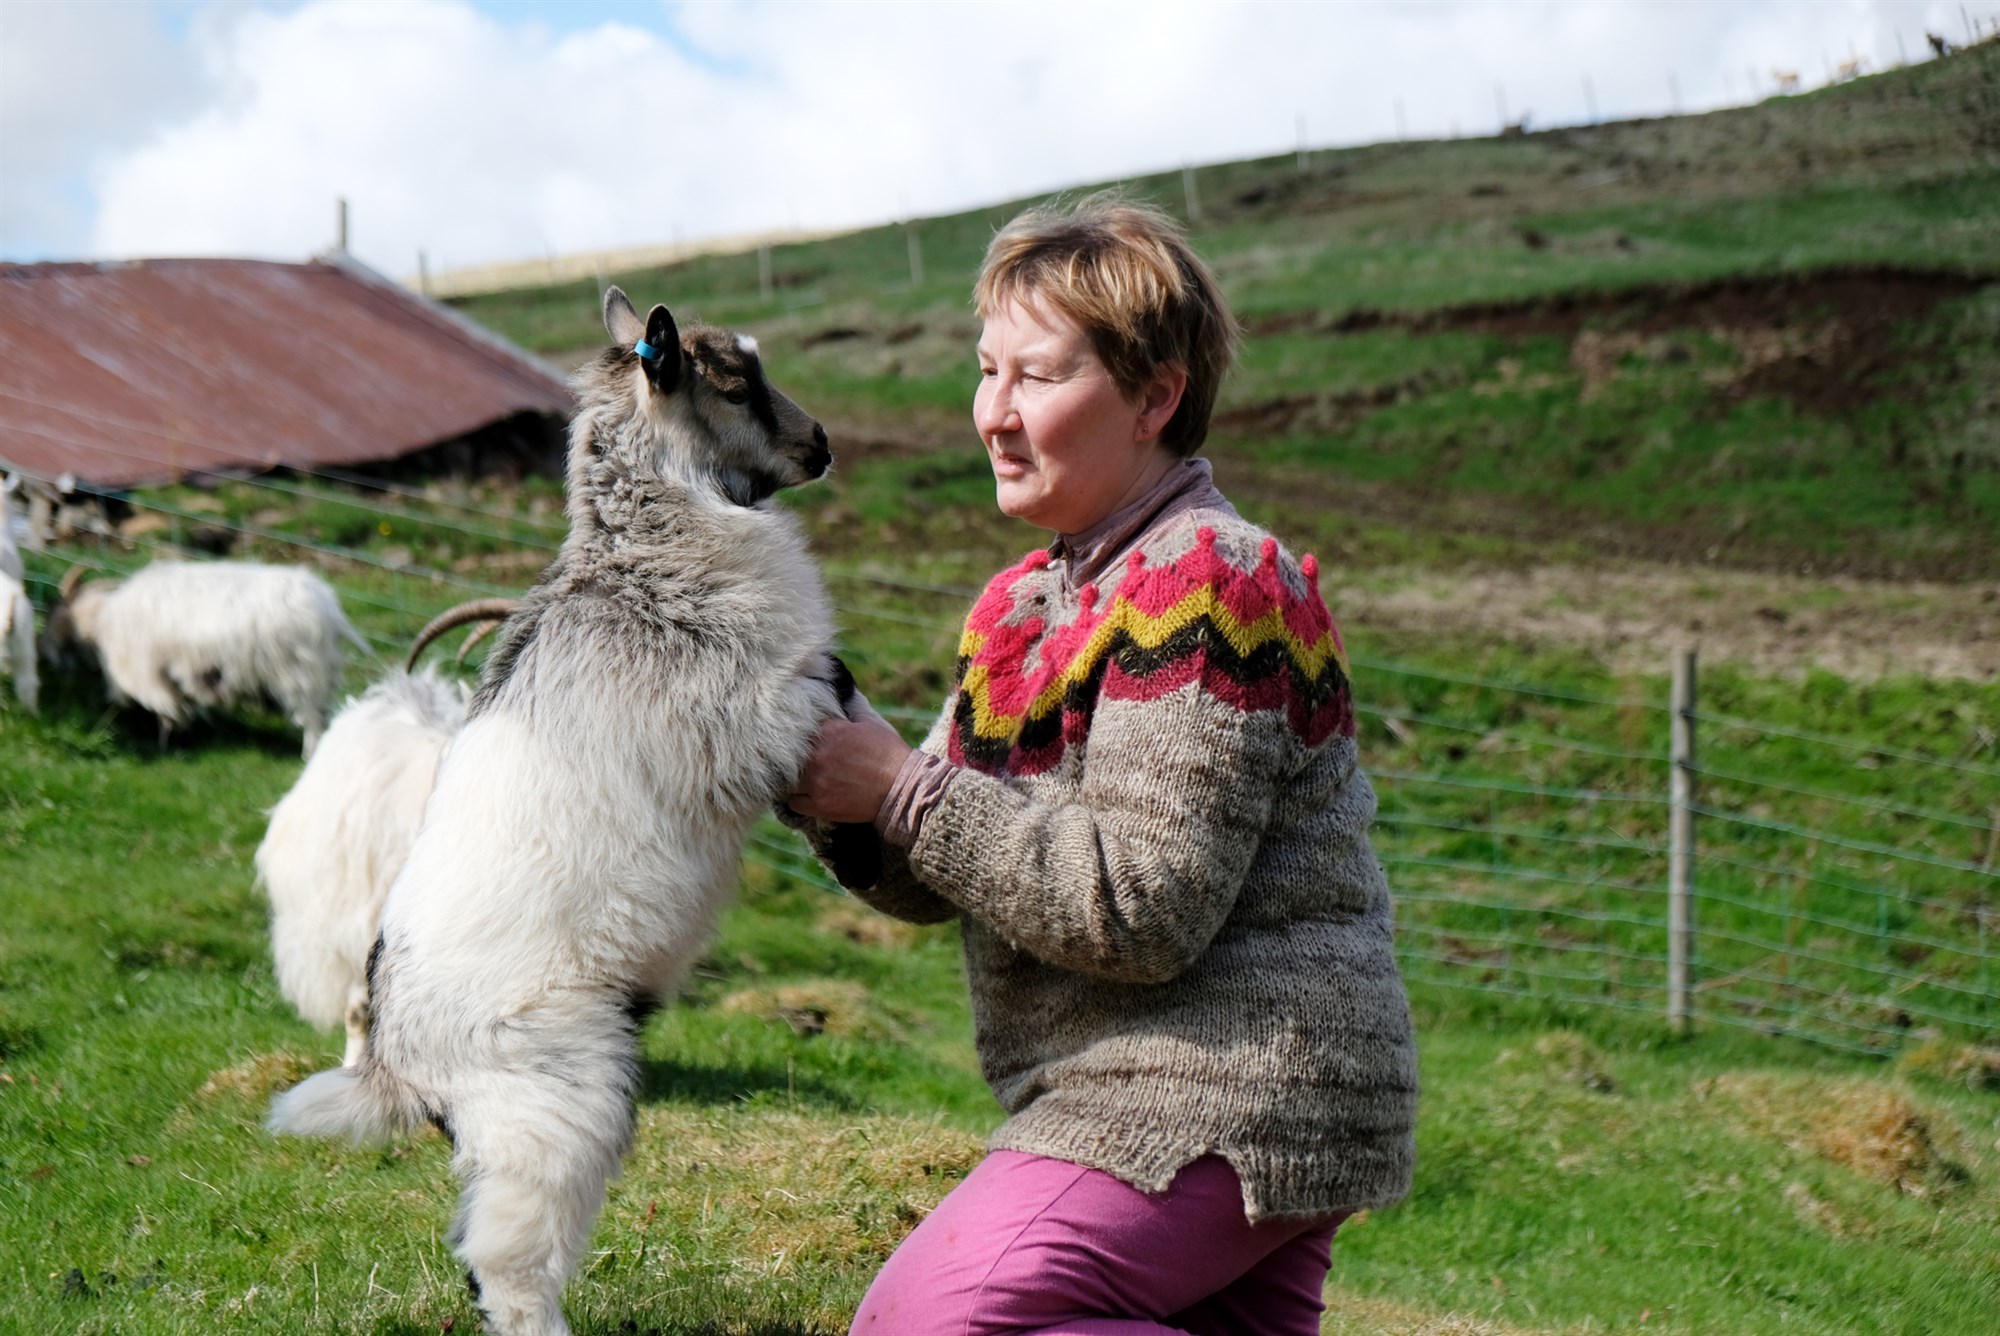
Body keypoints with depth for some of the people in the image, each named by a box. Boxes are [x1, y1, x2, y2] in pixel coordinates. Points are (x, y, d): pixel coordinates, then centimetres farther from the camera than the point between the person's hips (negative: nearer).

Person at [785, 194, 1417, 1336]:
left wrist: (904, 789, -20)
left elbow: (1139, 912, -24)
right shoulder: (1040, 601, 13)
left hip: (1224, 1090, -10)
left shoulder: (1205, 586, -16)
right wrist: (840, 783, -10)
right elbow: (937, 882, 11)